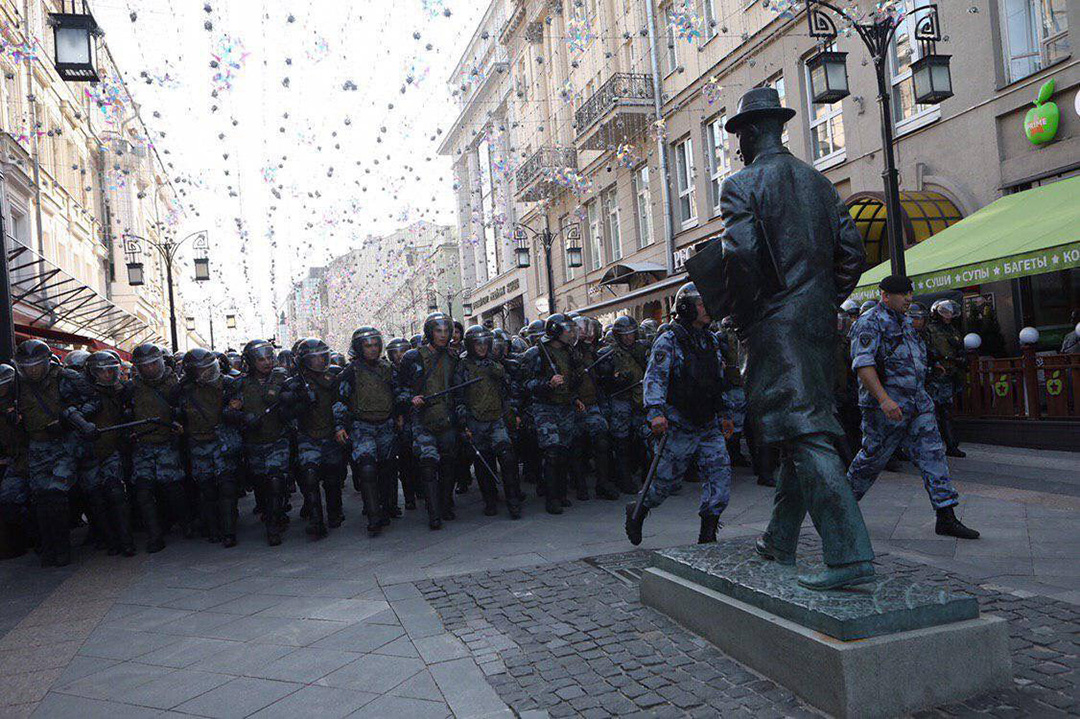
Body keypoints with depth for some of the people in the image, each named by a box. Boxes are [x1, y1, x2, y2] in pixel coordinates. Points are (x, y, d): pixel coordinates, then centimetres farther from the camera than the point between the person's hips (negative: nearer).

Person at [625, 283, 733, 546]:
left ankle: (707, 537, 3)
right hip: (678, 428, -6)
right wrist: (655, 412, -33)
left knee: (720, 474, -5)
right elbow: (655, 378, -20)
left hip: (709, 426, 6)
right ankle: (637, 512, 32)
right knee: (666, 480, 5)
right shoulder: (668, 342, -10)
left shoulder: (711, 341, 12)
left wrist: (722, 415, 22)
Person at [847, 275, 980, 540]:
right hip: (886, 404, -8)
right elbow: (862, 364, -22)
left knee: (932, 453, 1)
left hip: (918, 401, 8)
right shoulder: (869, 323, -11)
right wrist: (884, 399, -30)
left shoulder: (904, 321, 18)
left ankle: (946, 518, 2)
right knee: (873, 458, 1)